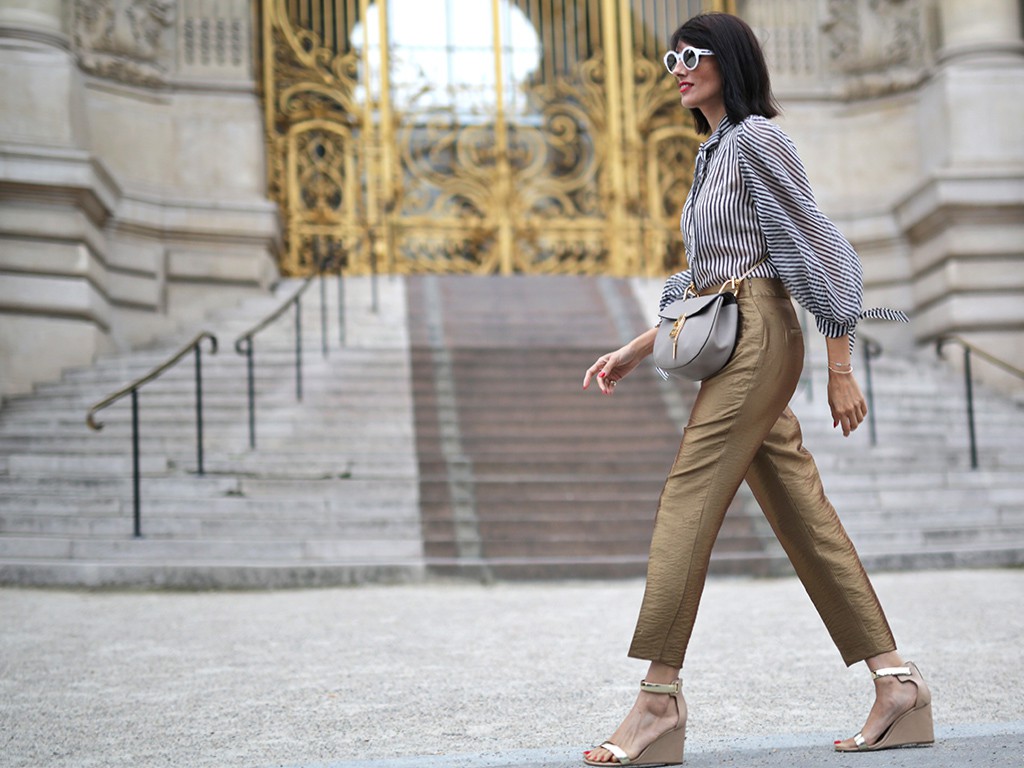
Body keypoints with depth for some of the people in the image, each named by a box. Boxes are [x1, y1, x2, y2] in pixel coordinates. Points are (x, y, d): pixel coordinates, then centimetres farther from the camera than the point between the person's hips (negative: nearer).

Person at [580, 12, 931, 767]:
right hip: (731, 344, 9)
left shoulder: (755, 139, -6)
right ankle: (898, 685, 10)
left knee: (687, 504, -12)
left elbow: (814, 246, -10)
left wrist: (841, 368, -13)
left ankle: (659, 705, -10)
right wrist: (636, 350, 19)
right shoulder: (714, 154, 22)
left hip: (758, 336, -9)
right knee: (804, 517, 7)